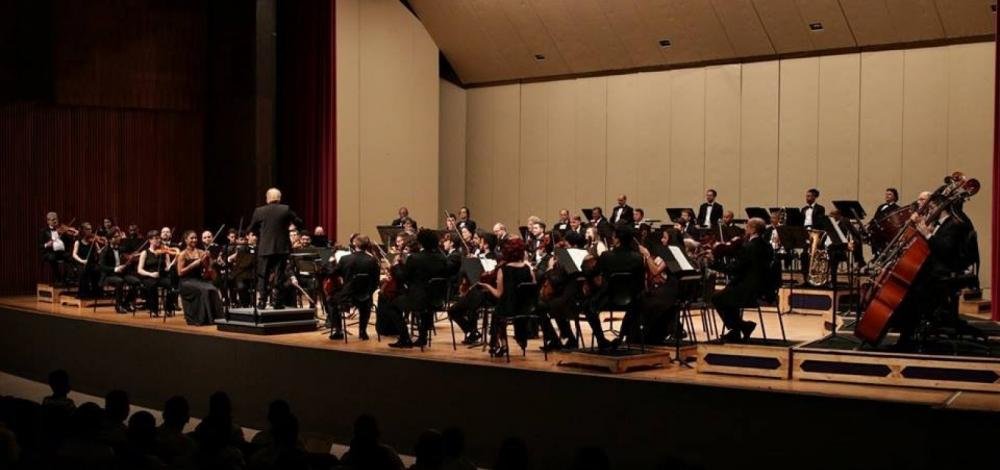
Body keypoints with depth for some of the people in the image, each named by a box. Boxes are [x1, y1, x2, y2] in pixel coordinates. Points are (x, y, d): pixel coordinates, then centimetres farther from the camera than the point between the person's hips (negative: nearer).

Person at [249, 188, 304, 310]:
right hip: (281, 248, 0)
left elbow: (252, 228, 7)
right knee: (279, 276, 4)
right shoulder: (285, 209, -4)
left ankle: (262, 302, 6)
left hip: (264, 248, 0)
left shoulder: (259, 211, -2)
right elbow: (299, 223, 2)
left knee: (263, 276, 8)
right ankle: (277, 302, 1)